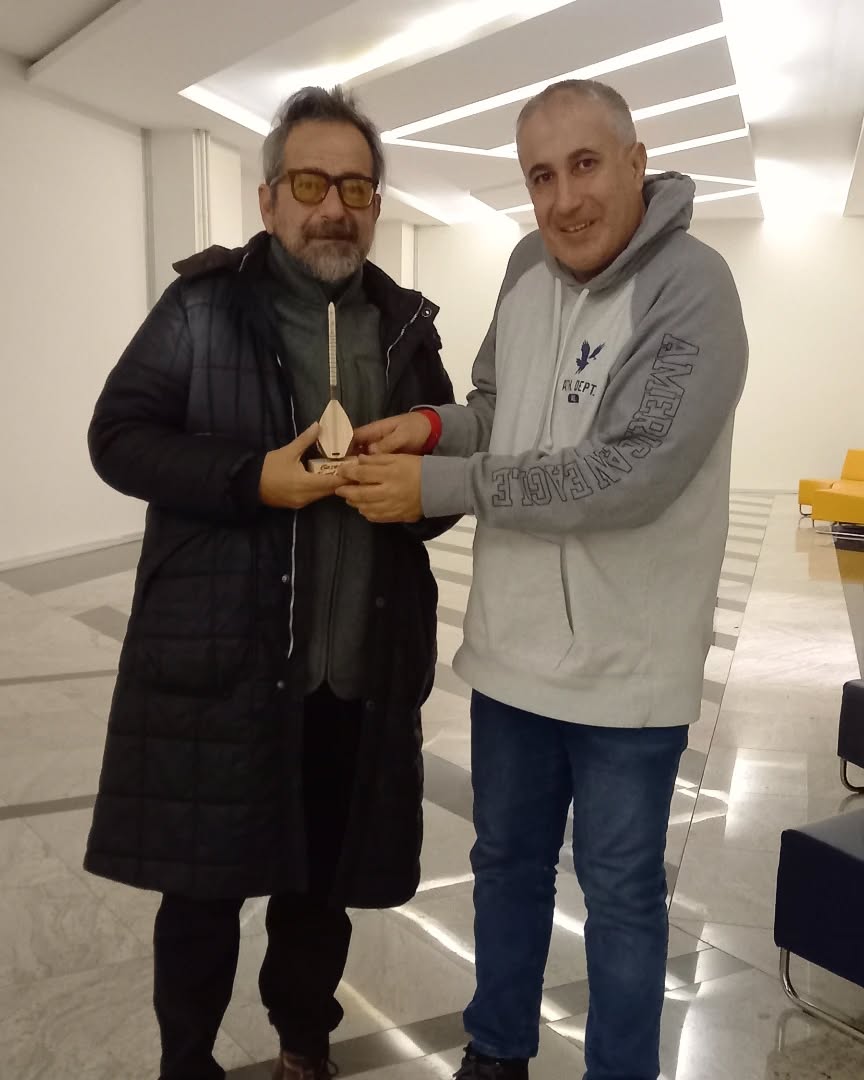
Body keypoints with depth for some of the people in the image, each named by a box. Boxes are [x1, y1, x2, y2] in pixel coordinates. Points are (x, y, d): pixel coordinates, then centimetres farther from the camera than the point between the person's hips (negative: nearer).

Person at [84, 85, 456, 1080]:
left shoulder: (408, 324, 10)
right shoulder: (203, 305, -1)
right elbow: (118, 436, -5)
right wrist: (253, 477, -19)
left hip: (361, 666, 4)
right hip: (218, 658, -3)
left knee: (324, 877, 18)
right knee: (201, 880, 9)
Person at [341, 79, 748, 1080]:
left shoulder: (692, 289, -17)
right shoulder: (527, 268, 4)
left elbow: (627, 473, -26)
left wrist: (438, 486, -23)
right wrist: (434, 425, -8)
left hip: (624, 665, -6)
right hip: (513, 645, 7)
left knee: (621, 894, 14)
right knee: (507, 863, 23)